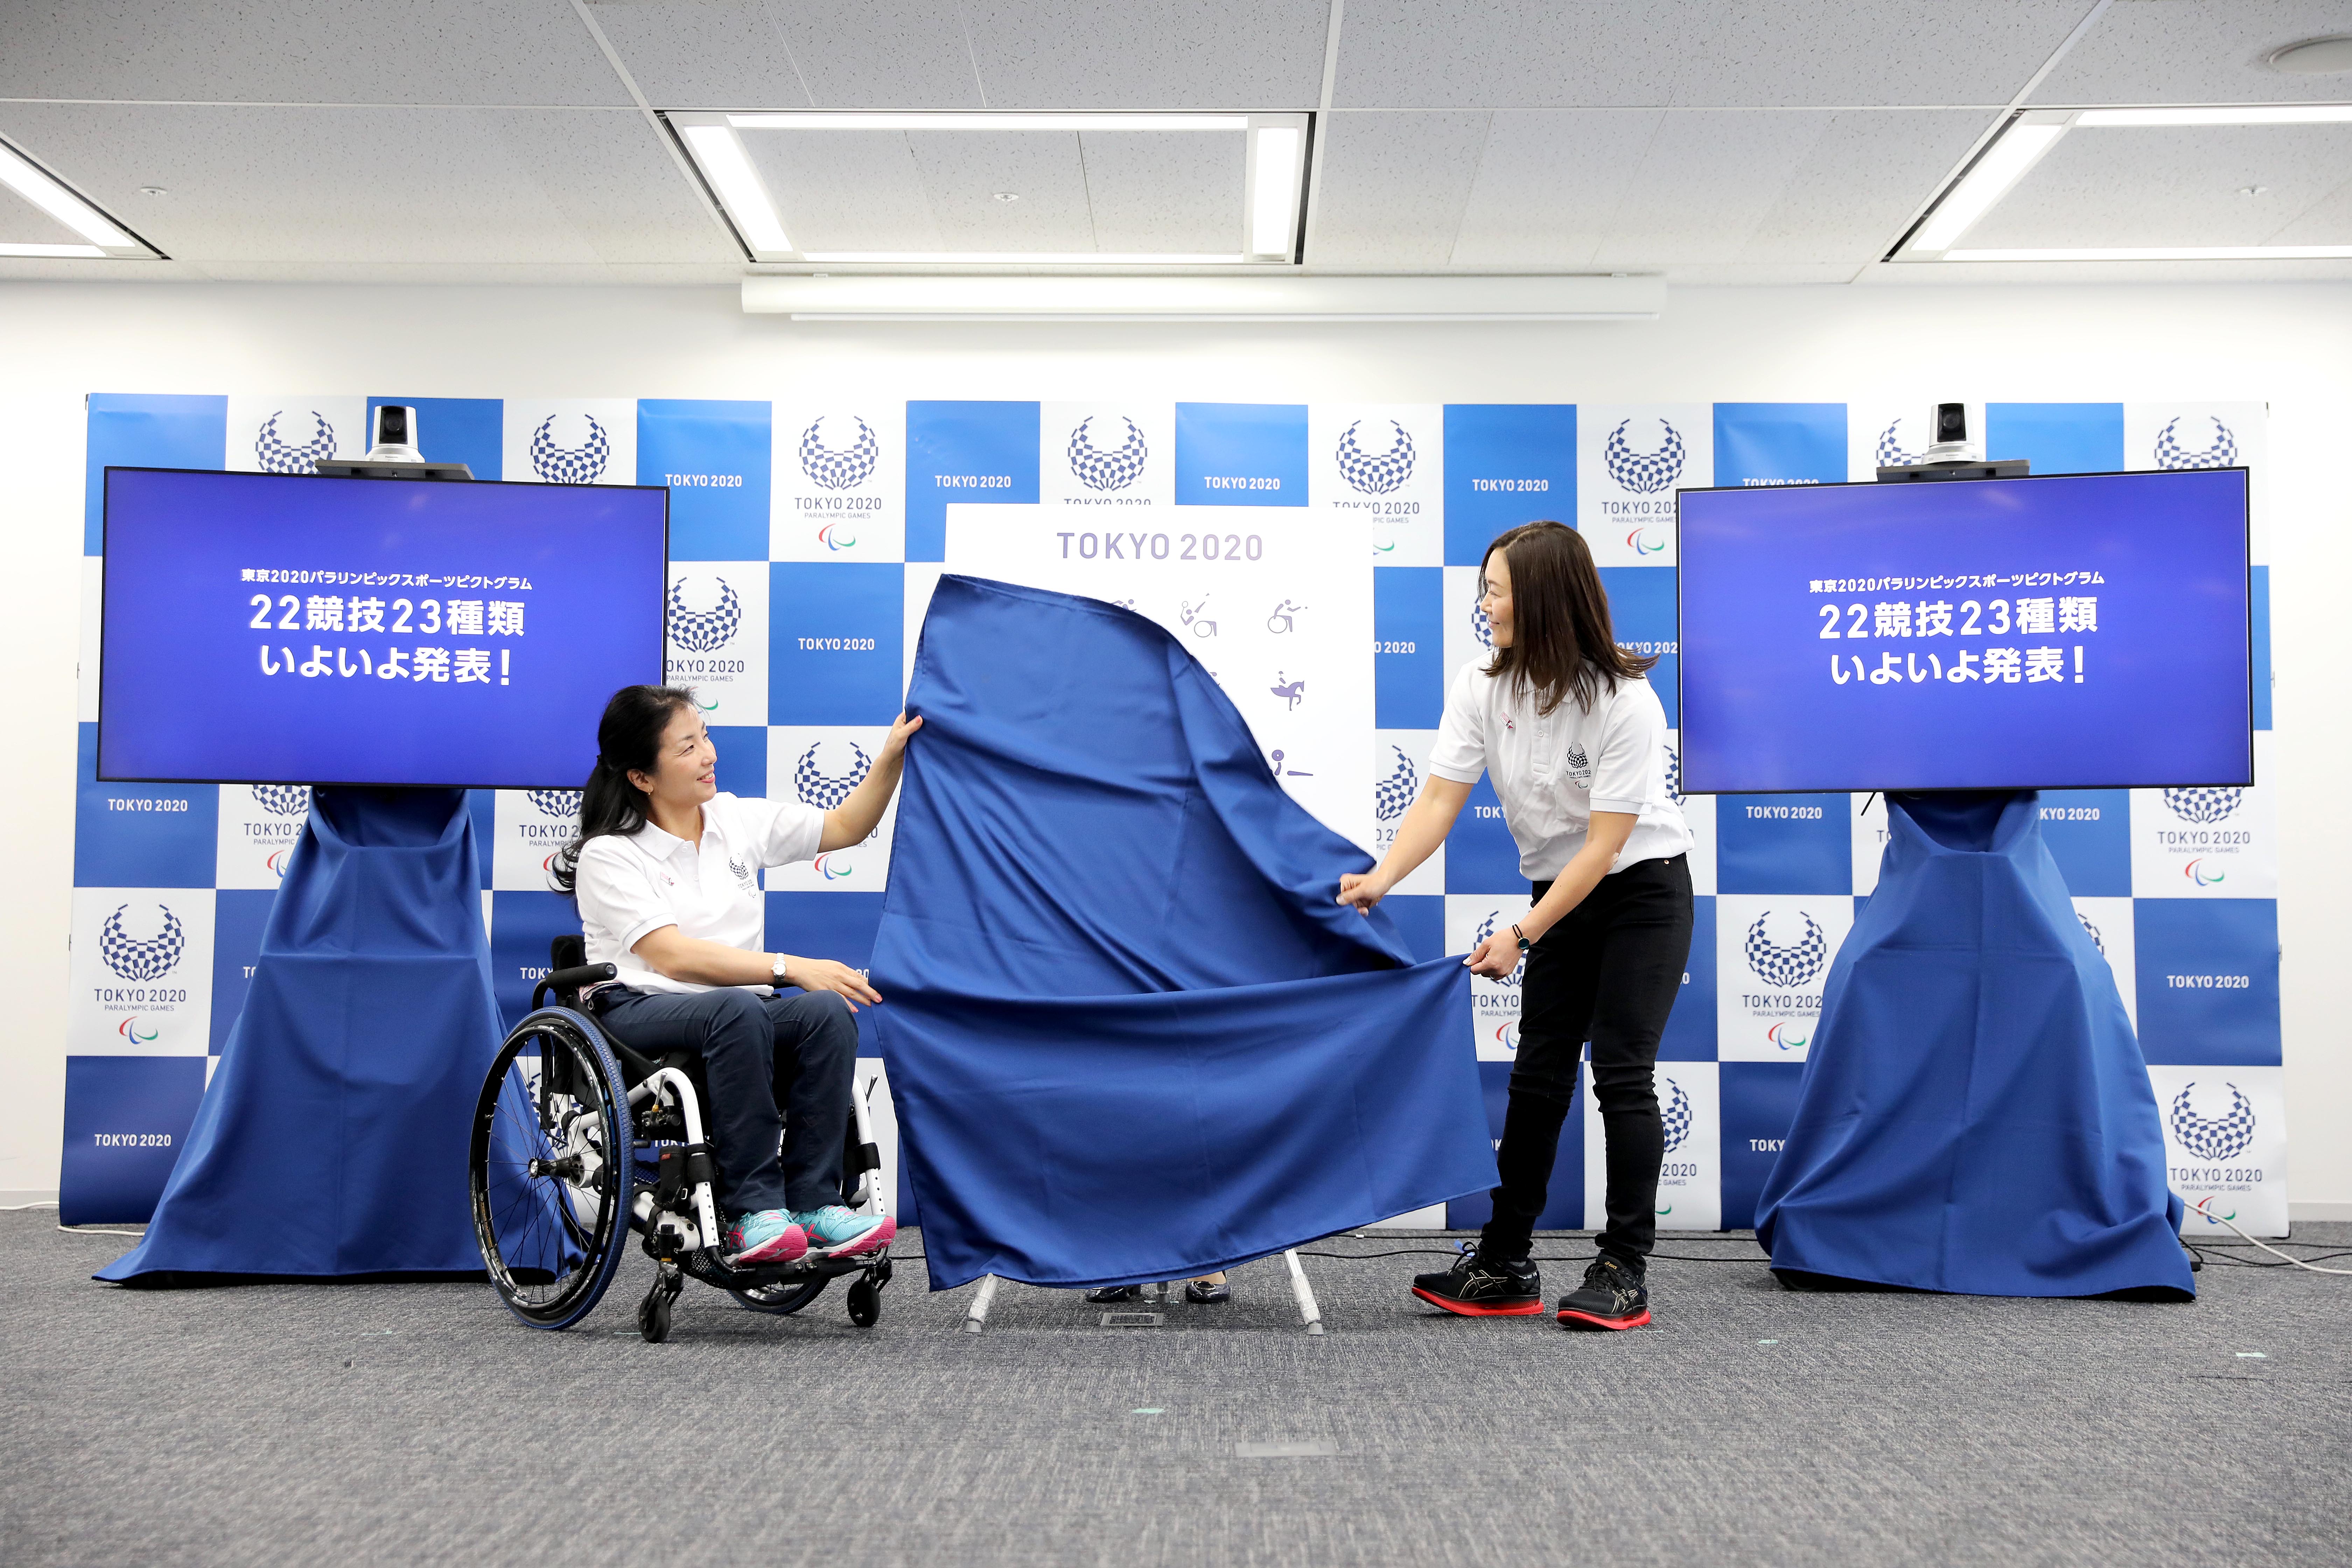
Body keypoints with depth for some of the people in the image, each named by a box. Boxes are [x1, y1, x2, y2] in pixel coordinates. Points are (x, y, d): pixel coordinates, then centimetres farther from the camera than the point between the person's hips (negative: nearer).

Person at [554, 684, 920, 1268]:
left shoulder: (738, 820, 12)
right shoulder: (609, 854, -5)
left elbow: (845, 827, 19)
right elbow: (673, 957, -16)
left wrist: (892, 756, 3)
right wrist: (789, 968, -23)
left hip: (736, 1007, 5)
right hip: (640, 1010, -5)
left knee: (828, 1011, -27)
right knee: (736, 1011, -38)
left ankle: (812, 1201, -25)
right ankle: (751, 1209, -33)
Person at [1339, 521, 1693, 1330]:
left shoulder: (1625, 703, -24)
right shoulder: (1480, 690, -8)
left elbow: (1604, 844, -24)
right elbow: (1439, 799, -14)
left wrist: (1522, 935, -27)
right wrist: (1380, 878, -31)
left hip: (1644, 892, -5)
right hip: (1560, 893, 5)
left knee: (1620, 1073, -10)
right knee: (1536, 1075, 5)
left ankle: (1624, 1272, -2)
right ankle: (1504, 1266, 12)